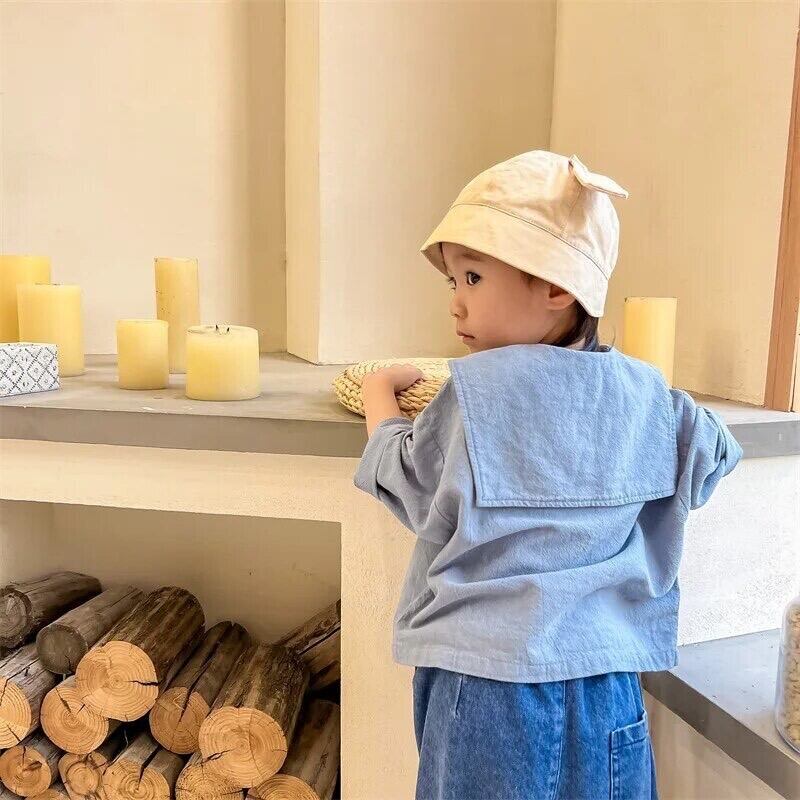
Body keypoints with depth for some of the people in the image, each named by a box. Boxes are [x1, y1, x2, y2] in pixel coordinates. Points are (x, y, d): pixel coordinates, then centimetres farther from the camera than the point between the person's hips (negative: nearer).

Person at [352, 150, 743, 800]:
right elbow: (713, 454, 14)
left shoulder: (476, 388, -17)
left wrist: (380, 394, 13)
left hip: (490, 684, -4)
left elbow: (407, 482, -3)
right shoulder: (641, 391, -4)